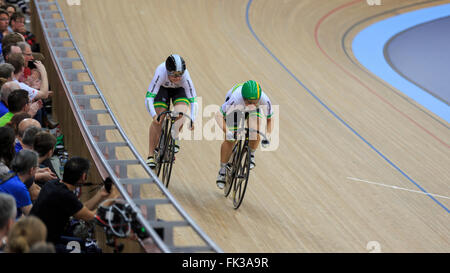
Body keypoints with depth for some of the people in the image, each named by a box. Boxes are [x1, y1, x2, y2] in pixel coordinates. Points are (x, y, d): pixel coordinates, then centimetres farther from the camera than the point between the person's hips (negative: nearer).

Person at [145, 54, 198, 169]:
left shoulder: (185, 76, -37)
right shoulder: (161, 72, -40)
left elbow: (193, 100, -33)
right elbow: (149, 97, -42)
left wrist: (192, 120, -46)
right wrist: (154, 115, -55)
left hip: (179, 90, 0)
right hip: (162, 88, 0)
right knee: (158, 120, -12)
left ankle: (175, 138, 3)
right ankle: (151, 155, -2)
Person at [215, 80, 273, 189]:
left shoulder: (264, 100, -38)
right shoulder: (235, 99, -45)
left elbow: (269, 119, -20)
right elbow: (219, 116, -37)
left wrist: (267, 137, -35)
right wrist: (227, 131, -53)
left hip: (253, 111, 1)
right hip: (235, 108, -1)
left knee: (255, 131, -25)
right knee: (230, 140, -7)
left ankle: (251, 155, 5)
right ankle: (222, 170, 12)